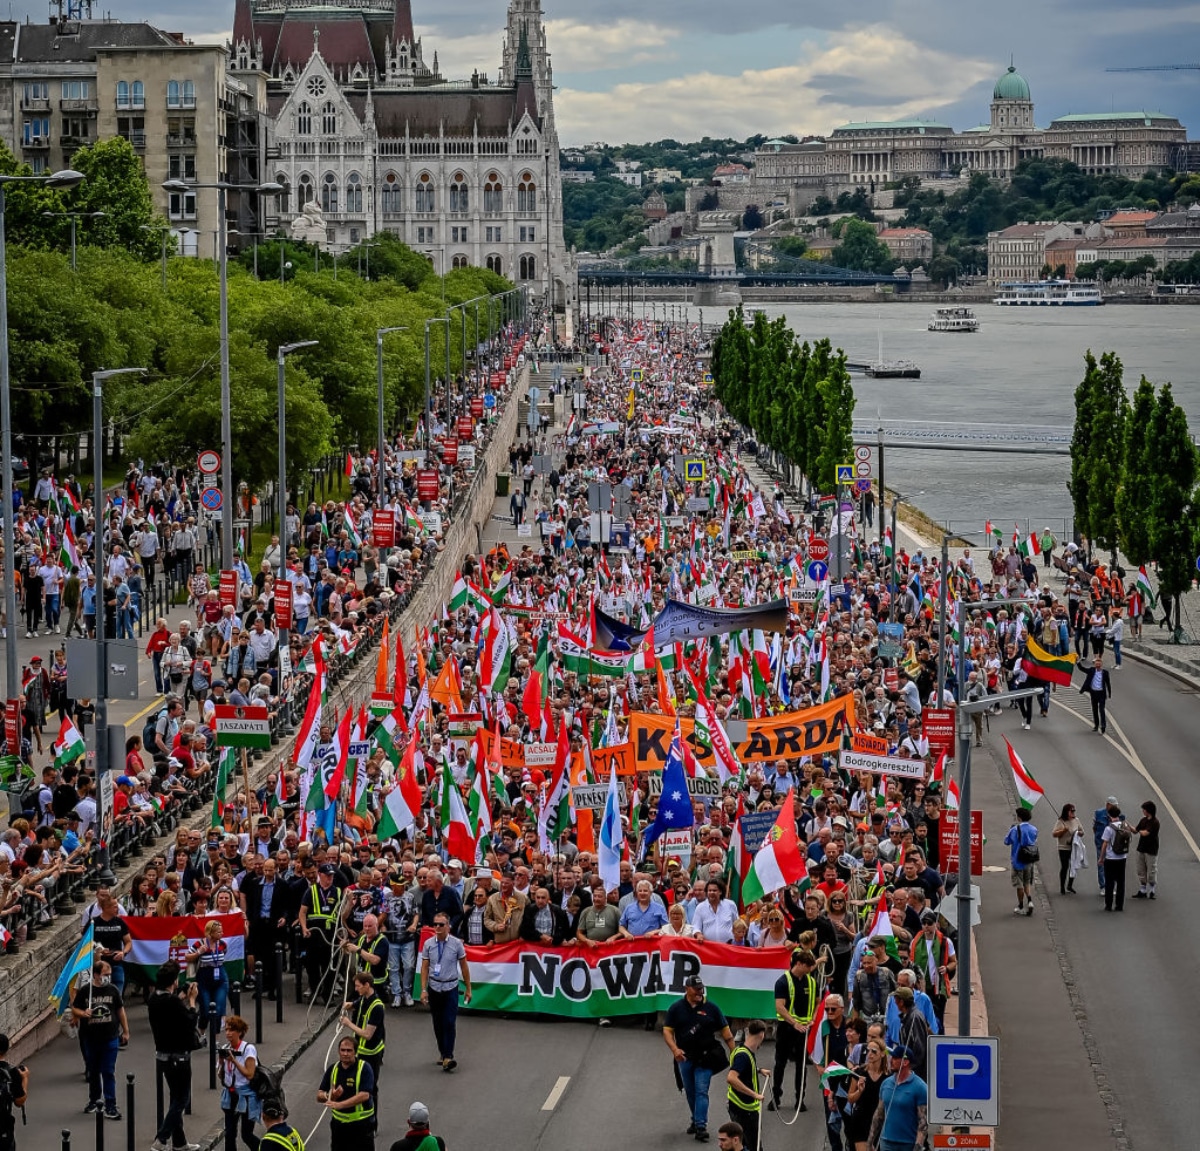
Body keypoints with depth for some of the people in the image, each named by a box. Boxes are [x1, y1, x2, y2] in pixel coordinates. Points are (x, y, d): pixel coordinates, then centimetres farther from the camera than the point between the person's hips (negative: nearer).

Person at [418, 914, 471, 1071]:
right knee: (437, 1023, 10)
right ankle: (442, 1052, 26)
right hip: (434, 987, 2)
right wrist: (423, 990, -6)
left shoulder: (456, 944, -6)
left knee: (449, 1023, -11)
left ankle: (448, 1057, -12)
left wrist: (468, 989, 5)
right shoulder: (428, 944, -2)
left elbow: (464, 966, 2)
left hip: (451, 988, -2)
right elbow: (424, 968, 0)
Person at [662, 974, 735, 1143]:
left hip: (705, 1057, -2)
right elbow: (667, 1030, 1)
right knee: (690, 1091, 13)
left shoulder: (710, 1008, 0)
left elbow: (725, 1030, 3)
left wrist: (734, 1051, -3)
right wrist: (675, 1049, -14)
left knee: (701, 1091, -10)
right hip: (684, 1057, 2)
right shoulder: (676, 1008, 2)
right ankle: (696, 1120, 29)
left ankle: (701, 1126, -13)